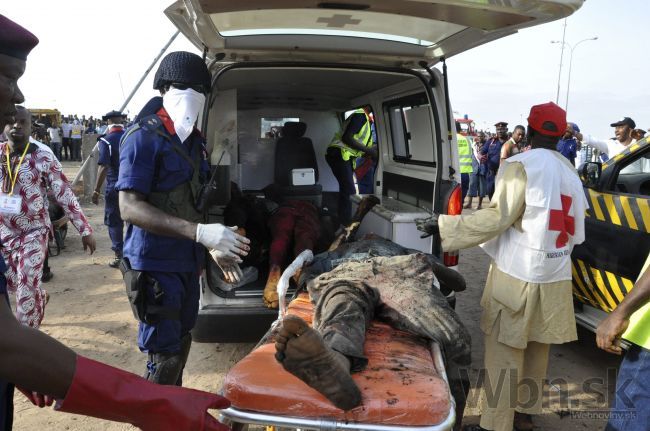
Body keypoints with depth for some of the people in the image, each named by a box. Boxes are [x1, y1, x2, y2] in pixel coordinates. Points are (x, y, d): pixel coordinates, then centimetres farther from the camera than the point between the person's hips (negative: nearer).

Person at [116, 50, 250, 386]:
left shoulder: (196, 140, 11)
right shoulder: (144, 138, -14)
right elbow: (129, 208, -22)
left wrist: (215, 243, 13)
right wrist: (200, 232, -31)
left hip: (188, 261, 8)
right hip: (155, 264, -8)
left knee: (181, 342, 22)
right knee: (164, 355, -5)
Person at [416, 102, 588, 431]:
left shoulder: (521, 165, -12)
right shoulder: (570, 172, 10)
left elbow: (497, 218, -16)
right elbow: (576, 232, 13)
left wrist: (444, 226, -13)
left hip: (518, 274, -7)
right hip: (554, 276, 7)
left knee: (504, 354, 1)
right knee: (536, 349, 18)